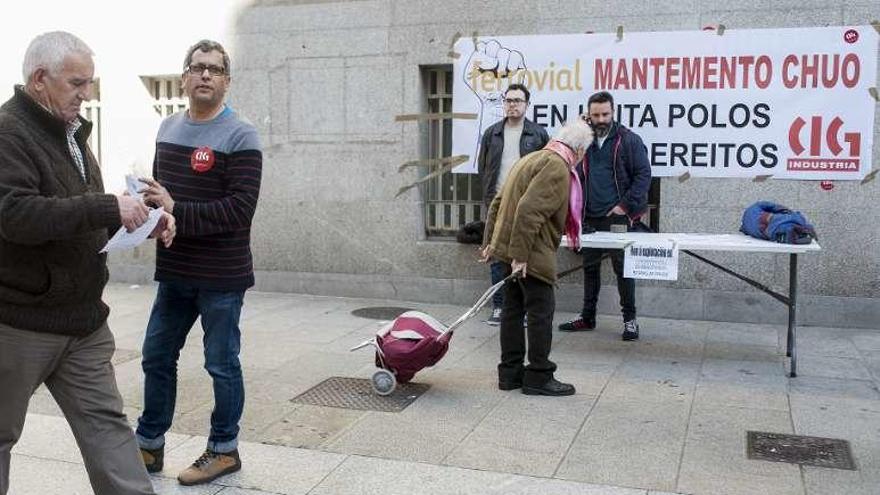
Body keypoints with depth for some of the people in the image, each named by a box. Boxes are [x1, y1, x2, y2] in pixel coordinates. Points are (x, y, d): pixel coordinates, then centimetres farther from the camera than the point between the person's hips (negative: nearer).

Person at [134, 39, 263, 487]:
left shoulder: (240, 137, -11)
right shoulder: (168, 127, 11)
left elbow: (240, 208, -19)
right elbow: (160, 186, 18)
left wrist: (176, 211, -23)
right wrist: (151, 206, -5)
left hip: (221, 277, -7)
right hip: (174, 272, 7)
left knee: (222, 365, 6)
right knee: (157, 357, 15)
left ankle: (224, 450, 23)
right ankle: (149, 445, 31)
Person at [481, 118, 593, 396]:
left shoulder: (532, 158, 17)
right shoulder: (556, 167, -15)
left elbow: (497, 203, 20)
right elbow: (528, 210, -26)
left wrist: (490, 242, 20)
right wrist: (520, 255, -25)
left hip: (509, 248, 10)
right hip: (532, 255, -10)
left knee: (513, 309, 13)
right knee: (541, 312, -1)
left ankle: (510, 372, 20)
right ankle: (538, 377, 6)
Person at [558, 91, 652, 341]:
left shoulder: (629, 140, -3)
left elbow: (643, 175, -7)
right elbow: (574, 176, 13)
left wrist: (626, 205, -13)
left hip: (618, 217, -5)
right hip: (590, 217, 5)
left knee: (623, 268, 0)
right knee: (590, 267, 13)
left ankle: (630, 319, 10)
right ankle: (587, 317, 24)